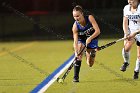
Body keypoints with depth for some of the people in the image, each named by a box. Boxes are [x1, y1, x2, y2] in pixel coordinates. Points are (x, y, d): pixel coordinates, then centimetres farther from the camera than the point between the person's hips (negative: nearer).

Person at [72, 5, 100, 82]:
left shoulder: (90, 18, -27)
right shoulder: (75, 26, -25)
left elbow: (98, 31, -26)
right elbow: (75, 41, -29)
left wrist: (90, 38, -39)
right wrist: (76, 52, -43)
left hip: (92, 39, 0)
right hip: (81, 40, 0)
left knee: (90, 64, 1)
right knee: (78, 56, -30)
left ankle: (92, 52, 33)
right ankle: (76, 77, -21)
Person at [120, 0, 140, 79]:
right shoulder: (126, 8, -2)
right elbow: (125, 23, 3)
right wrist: (126, 33, -12)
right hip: (130, 30, 3)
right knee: (126, 47, -23)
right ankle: (126, 62, 4)